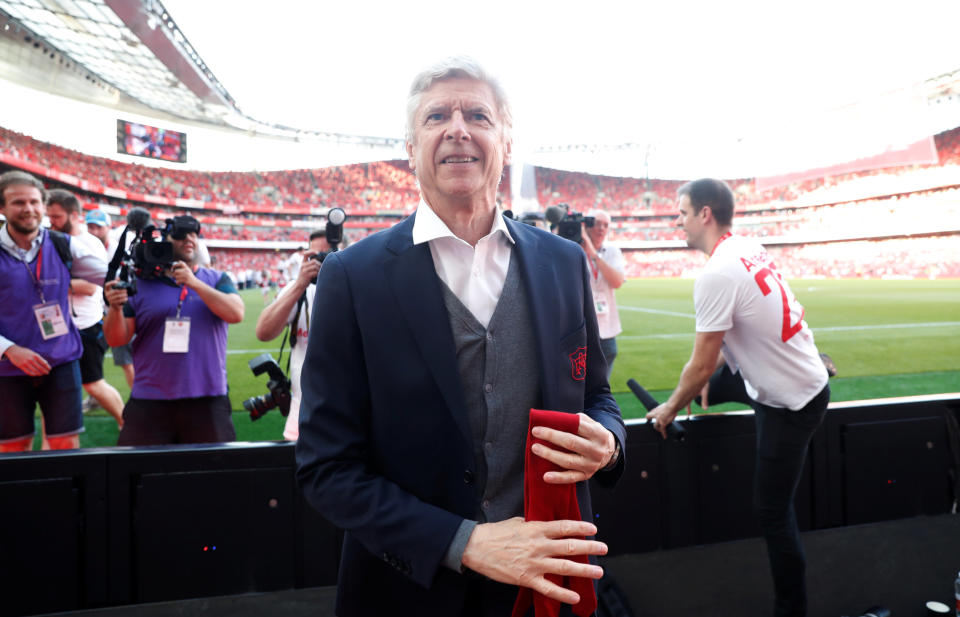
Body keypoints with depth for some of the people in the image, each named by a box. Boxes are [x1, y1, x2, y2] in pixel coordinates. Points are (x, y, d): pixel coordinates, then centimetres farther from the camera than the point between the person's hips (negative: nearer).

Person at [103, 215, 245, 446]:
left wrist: (195, 283, -15)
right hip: (149, 403, 0)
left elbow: (236, 313, -8)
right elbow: (117, 339, 5)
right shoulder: (141, 284, 8)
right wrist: (115, 308, -15)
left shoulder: (216, 280, 10)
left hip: (207, 402, 0)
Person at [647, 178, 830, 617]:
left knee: (772, 510, 0)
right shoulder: (751, 249, 2)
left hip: (791, 404, -9)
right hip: (807, 381, 9)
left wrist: (670, 410, -4)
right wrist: (706, 380, 17)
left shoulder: (717, 273, -25)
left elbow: (701, 366, -19)